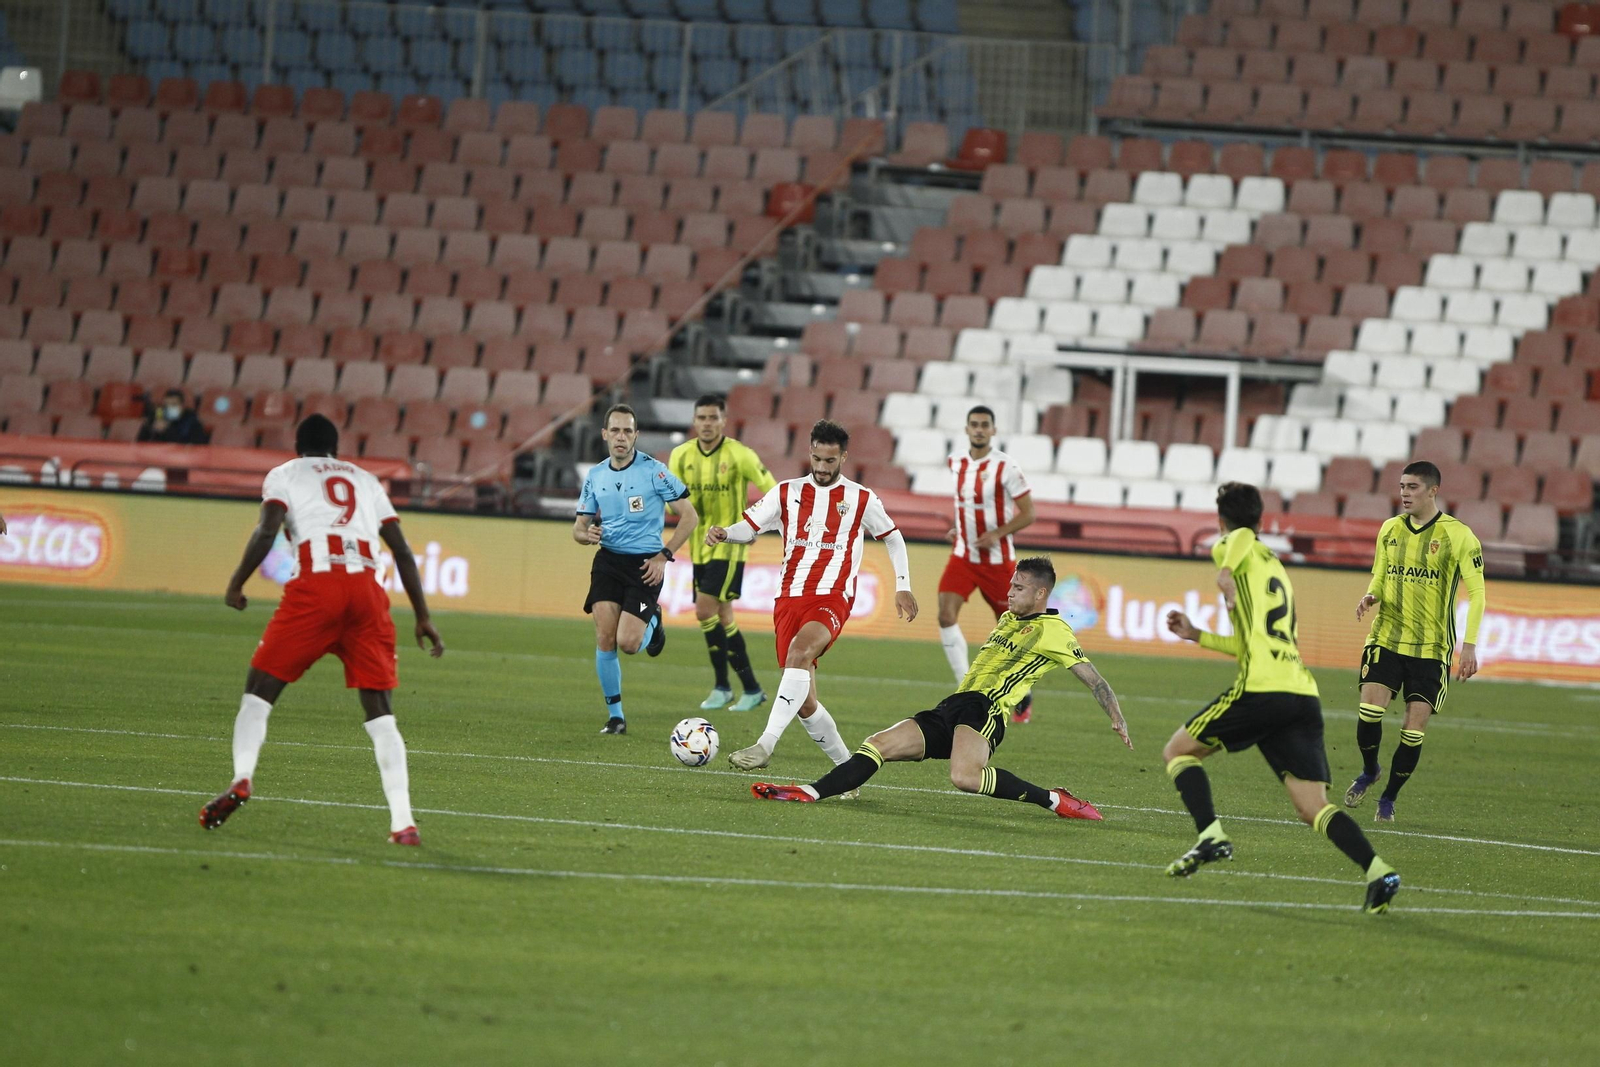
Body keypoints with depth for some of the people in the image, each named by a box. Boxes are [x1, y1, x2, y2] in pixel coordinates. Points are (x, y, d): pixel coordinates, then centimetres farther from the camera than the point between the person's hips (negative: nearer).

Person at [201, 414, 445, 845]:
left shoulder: (284, 475, 17)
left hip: (315, 585, -3)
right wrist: (423, 617, 23)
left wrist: (236, 585, 5)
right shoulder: (365, 481, 28)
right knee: (380, 711, 6)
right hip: (366, 588, 3)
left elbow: (267, 530, -2)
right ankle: (402, 821, -5)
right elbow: (402, 552, 21)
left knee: (260, 689, 8)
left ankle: (242, 778, -15)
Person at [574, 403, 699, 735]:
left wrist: (663, 556, -11)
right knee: (605, 638, -10)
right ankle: (615, 715, 3)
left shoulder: (654, 471, -7)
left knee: (628, 643, -15)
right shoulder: (595, 476, 7)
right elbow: (579, 528, 14)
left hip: (644, 564, -4)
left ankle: (652, 624, 22)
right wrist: (586, 534, -11)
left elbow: (689, 516, -5)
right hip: (608, 560, 4)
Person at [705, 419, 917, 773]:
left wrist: (903, 587, 14)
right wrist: (724, 533, -18)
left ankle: (765, 744, -43)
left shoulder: (862, 500, 7)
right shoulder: (787, 492, 11)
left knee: (799, 652, -35)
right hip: (789, 598, 4)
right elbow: (750, 526, 4)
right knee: (805, 704, 1)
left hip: (831, 598, -4)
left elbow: (893, 538, 20)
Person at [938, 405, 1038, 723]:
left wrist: (997, 533, -25)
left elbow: (1028, 514, -12)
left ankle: (1024, 694, 29)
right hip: (963, 556, 4)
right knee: (946, 616, -18)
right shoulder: (957, 464, 4)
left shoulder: (1005, 467, -13)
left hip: (997, 560, -4)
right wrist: (957, 528, 11)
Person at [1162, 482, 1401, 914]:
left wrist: (1227, 573, -31)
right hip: (1304, 696, 7)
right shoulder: (1276, 567, 31)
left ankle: (1211, 837, -5)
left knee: (1177, 751, 12)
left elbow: (1241, 537, -19)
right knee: (1315, 807, 1)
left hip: (1262, 689, -7)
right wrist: (1198, 636, 43)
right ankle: (1378, 871, -20)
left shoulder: (1240, 548, 8)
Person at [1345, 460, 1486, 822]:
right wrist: (1371, 597, -6)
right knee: (1370, 708, -14)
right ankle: (1369, 771, 15)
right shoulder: (1390, 530, 7)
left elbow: (1476, 592, -5)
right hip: (1386, 637, 3)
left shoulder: (1458, 535, -7)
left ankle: (1389, 799, 14)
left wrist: (1469, 646, -13)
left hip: (1431, 646, -3)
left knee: (1414, 727, -4)